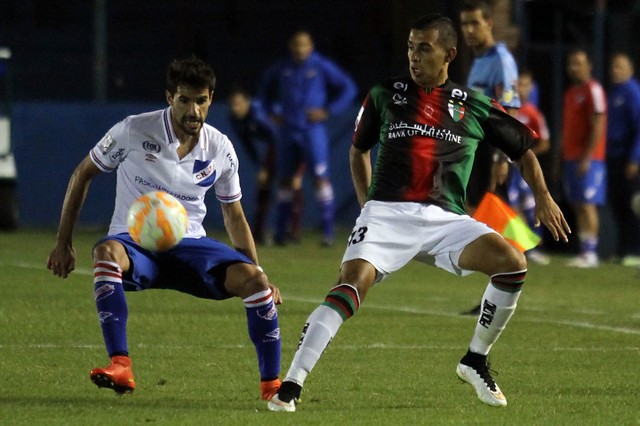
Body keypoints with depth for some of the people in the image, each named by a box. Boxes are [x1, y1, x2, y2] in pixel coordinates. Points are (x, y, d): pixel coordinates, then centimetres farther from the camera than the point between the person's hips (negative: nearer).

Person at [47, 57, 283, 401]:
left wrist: (260, 279, 6)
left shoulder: (220, 150, 1)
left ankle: (271, 383, -12)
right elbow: (83, 174, 3)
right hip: (134, 243, -3)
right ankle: (120, 367, -46)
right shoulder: (134, 132, -9)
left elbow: (234, 217, 14)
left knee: (251, 278, -24)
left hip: (189, 245, 3)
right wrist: (63, 243, 1)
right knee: (106, 252, -40)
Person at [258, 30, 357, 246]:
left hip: (313, 130, -4)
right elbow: (266, 88, 28)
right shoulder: (281, 69, 8)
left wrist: (328, 111, -9)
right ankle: (280, 231, 14)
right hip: (288, 131, 4)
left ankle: (328, 230, -9)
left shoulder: (322, 67, -4)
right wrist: (273, 111, 15)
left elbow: (348, 88, -1)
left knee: (320, 177, -11)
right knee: (285, 179, 7)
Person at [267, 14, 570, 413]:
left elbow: (524, 148, 20)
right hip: (387, 212, -1)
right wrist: (366, 200, 16)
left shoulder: (474, 106, 10)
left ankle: (476, 361, 1)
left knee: (513, 262, -20)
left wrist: (543, 197, 8)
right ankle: (290, 386, -30)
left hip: (445, 218, 1)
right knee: (352, 284, -27)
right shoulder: (384, 95, 11)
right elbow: (358, 149, 26)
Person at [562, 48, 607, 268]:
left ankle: (590, 253, -11)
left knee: (587, 204, -10)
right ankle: (584, 252, 7)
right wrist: (561, 159, 18)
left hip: (588, 159, -9)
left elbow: (597, 126, -15)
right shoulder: (570, 93, 18)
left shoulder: (592, 90, -9)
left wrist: (586, 158, -19)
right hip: (571, 158, 9)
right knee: (578, 206, 6)